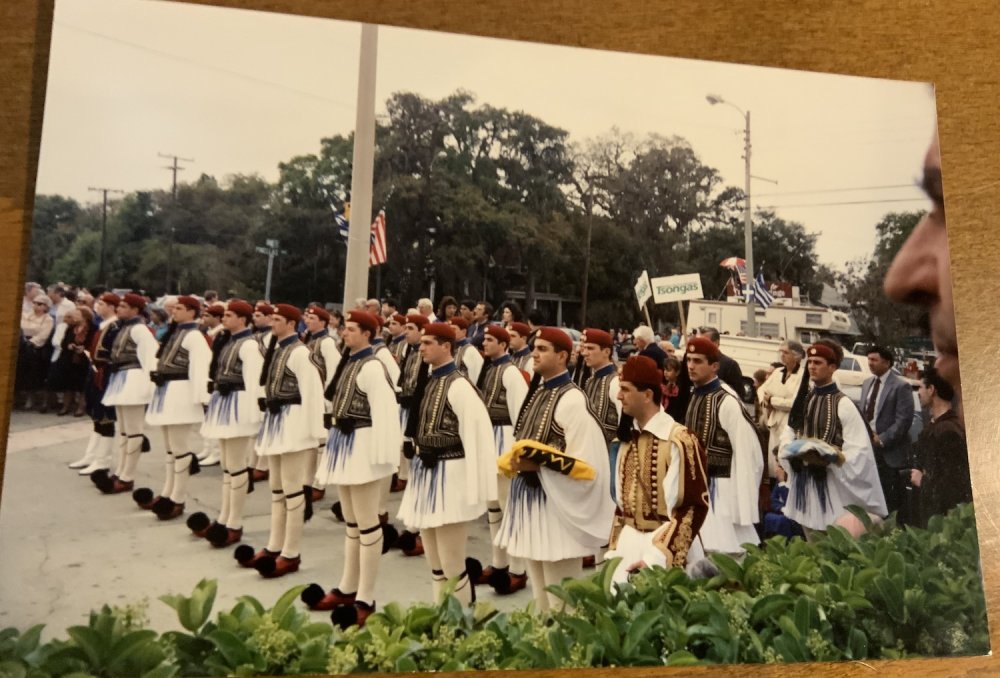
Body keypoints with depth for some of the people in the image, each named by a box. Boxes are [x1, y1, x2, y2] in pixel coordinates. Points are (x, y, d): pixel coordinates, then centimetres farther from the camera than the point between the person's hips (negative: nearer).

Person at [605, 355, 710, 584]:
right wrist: (615, 550, 6)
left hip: (667, 551, -6)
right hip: (628, 545, 6)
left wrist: (657, 557, -18)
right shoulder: (629, 439, 7)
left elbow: (694, 507, -15)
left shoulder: (680, 440, -14)